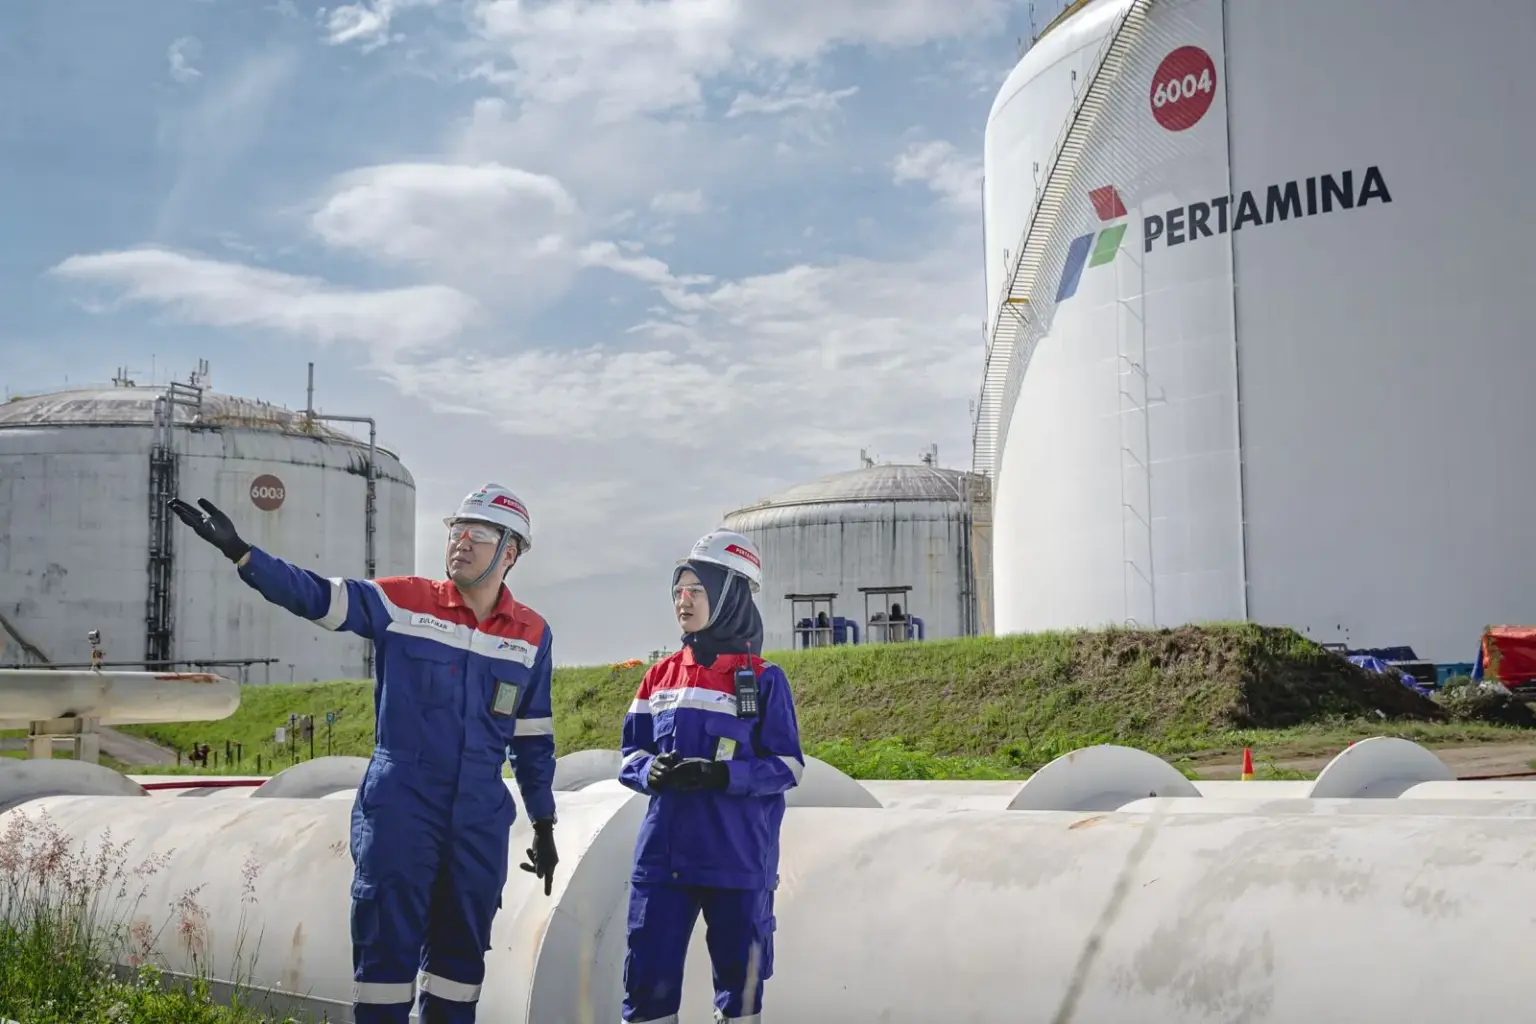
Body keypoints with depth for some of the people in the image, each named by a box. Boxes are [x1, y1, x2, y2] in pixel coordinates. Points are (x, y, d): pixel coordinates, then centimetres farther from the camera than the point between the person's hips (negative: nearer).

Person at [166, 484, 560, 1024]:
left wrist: (544, 824, 14)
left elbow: (534, 737, 12)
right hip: (398, 809, -3)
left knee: (461, 950, 11)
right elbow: (314, 595, -9)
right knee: (387, 943, -1)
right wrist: (240, 551, -22)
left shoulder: (531, 634, 4)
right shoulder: (402, 601, -3)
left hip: (481, 821, 3)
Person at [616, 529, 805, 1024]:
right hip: (662, 856, 3)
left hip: (739, 861, -3)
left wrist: (722, 776, -20)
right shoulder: (661, 676, 9)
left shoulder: (763, 680, -4)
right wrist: (652, 771, -11)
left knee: (739, 976, 8)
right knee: (648, 979, 2)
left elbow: (787, 766, -6)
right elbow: (629, 754, 12)